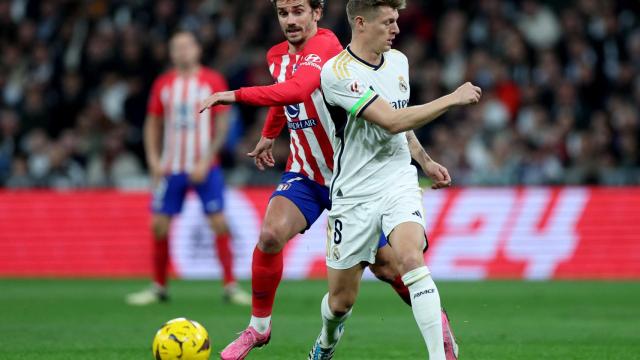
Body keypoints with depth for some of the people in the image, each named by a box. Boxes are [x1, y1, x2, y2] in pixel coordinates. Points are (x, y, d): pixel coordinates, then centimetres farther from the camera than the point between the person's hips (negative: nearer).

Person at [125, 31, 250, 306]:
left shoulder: (213, 81, -1)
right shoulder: (163, 85, 7)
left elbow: (222, 125, -3)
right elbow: (153, 124, 14)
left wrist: (206, 162, -11)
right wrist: (153, 160, 0)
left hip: (205, 167, -3)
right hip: (171, 167, 3)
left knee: (219, 222, -9)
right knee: (159, 224, -1)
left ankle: (230, 286, -3)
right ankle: (158, 287, 11)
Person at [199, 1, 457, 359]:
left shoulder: (325, 45, -24)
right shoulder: (277, 57, 1)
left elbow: (296, 90, -43)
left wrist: (236, 95, -42)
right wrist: (268, 136, 31)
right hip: (304, 175, 5)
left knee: (385, 266, 3)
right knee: (271, 235, -22)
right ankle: (259, 326, -4)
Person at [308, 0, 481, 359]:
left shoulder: (399, 61, 6)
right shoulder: (338, 72, -17)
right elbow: (391, 121, -24)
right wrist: (452, 99, -20)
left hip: (399, 182, 3)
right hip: (354, 194, -3)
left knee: (412, 258, -27)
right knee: (341, 299, 7)